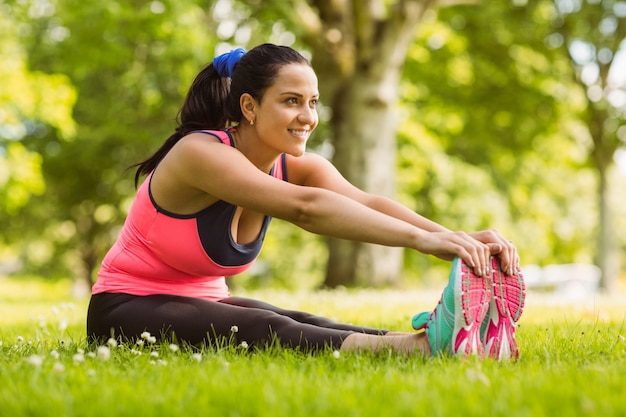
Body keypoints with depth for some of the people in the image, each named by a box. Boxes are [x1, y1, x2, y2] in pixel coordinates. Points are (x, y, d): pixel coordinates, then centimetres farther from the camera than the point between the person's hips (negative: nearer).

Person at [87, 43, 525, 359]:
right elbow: (304, 208, -39)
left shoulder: (297, 167, -3)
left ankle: (466, 337, -44)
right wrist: (422, 239, -49)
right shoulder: (200, 153, -25)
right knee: (267, 331, -34)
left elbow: (367, 203, -23)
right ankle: (419, 346, -54)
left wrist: (456, 237, -41)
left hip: (205, 304, 6)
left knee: (307, 326, -24)